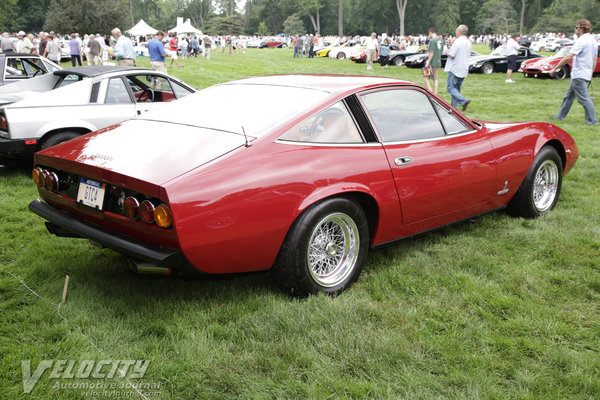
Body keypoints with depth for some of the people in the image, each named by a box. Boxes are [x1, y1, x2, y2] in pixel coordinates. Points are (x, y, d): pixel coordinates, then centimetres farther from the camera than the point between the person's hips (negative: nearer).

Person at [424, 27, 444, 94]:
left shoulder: (432, 40, -15)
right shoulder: (441, 40, 11)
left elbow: (432, 52, -18)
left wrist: (428, 62, -15)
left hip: (432, 63, -8)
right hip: (438, 63, 8)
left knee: (426, 77, 1)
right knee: (436, 78, 12)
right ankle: (435, 93, 13)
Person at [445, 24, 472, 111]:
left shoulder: (457, 42, -17)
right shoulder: (468, 42, 10)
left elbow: (451, 55, -20)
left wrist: (448, 51, 2)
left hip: (455, 69, -8)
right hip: (464, 69, 8)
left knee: (450, 88, -3)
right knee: (457, 89, 13)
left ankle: (464, 101, -19)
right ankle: (454, 107, 13)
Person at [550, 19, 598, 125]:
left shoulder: (582, 41, -17)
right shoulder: (593, 41, 12)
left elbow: (568, 57, -22)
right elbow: (595, 61, 18)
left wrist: (554, 68, -17)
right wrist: (590, 75, 25)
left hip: (579, 75, -10)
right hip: (587, 74, 10)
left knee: (584, 98, -6)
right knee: (569, 96, 17)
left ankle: (593, 121, -4)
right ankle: (560, 116, 26)